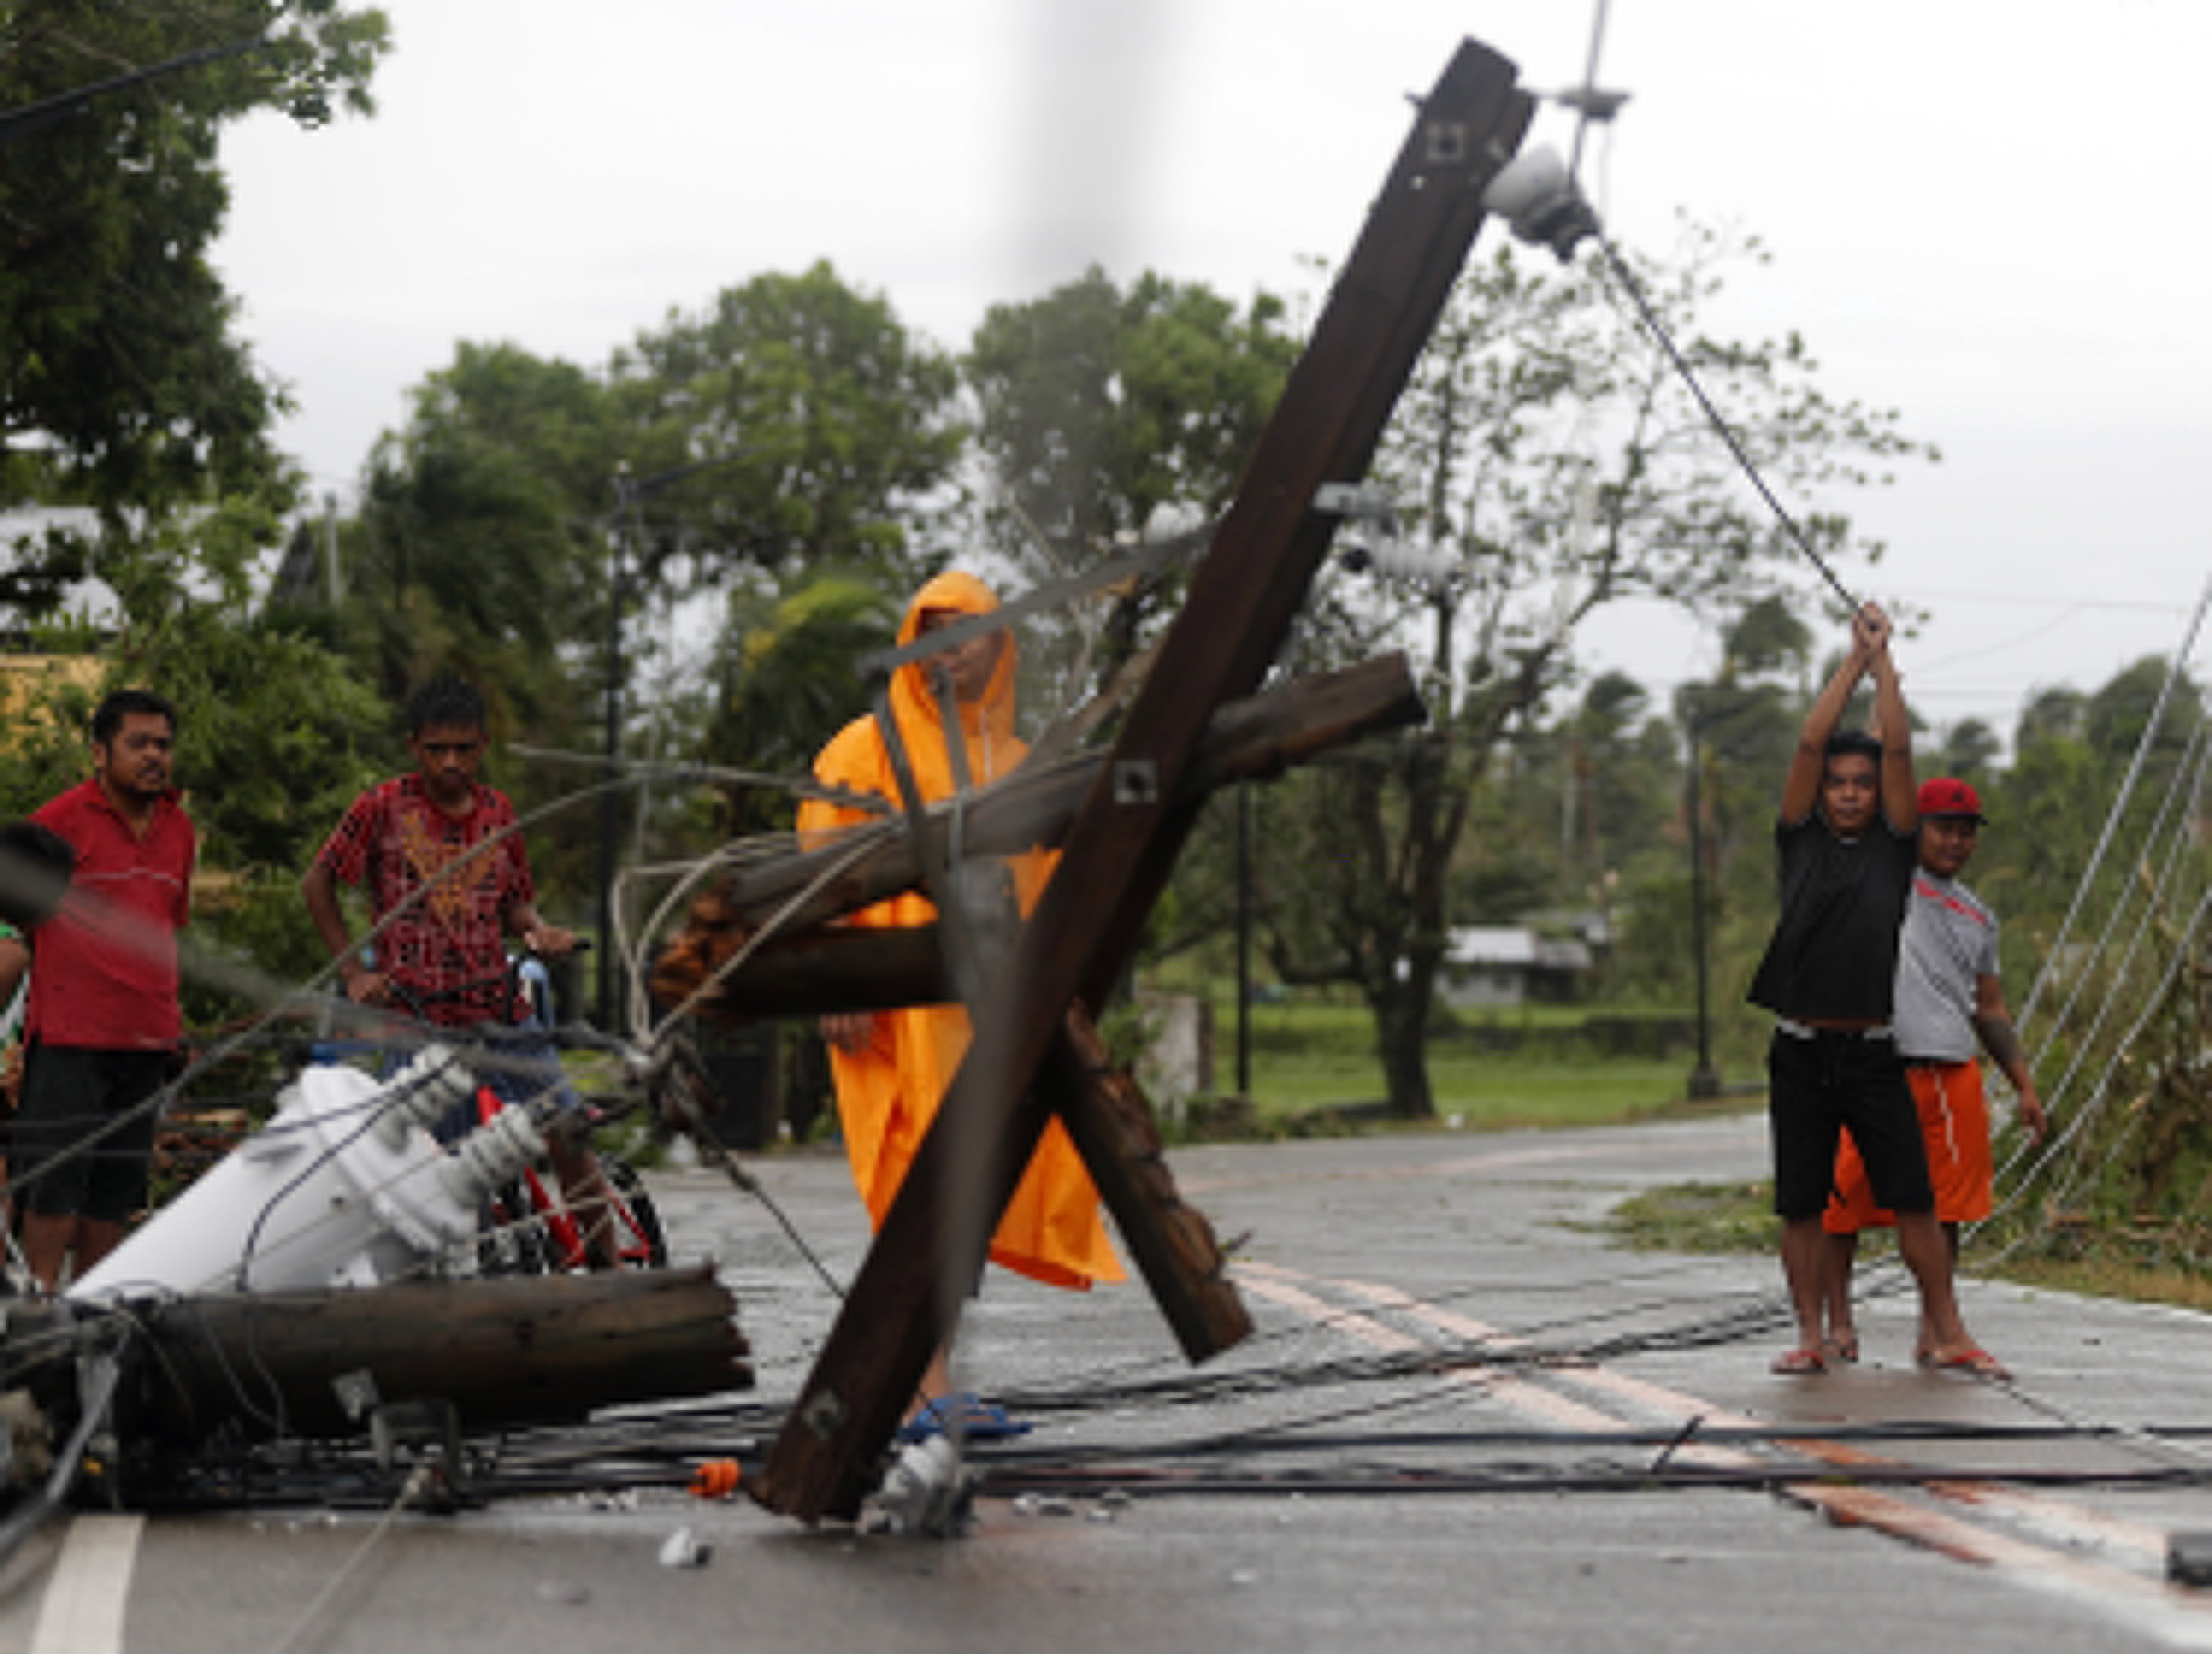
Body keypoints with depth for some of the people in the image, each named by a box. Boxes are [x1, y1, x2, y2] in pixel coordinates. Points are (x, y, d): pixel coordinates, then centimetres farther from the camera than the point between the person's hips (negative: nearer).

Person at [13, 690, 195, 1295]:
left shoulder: (179, 828, 13)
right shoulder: (61, 820, -6)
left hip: (146, 1039, 6)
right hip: (68, 1038, -6)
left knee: (115, 1194, 9)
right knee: (55, 1184, -6)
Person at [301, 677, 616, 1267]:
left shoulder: (496, 811, 10)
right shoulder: (384, 808, -1)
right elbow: (317, 885, 6)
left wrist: (538, 930, -5)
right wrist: (353, 970, 0)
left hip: (498, 1005, 3)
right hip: (414, 1014, -3)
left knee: (570, 1135, -5)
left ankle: (607, 1263, 6)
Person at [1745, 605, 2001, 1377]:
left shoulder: (1893, 848, 8)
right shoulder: (1800, 845, 8)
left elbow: (1899, 750, -1)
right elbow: (1810, 743, 0)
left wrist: (1883, 658, 0)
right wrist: (1853, 660, 2)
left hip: (1873, 1053, 0)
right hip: (1800, 1052, 1)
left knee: (1914, 1199, -3)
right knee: (1800, 1206, 3)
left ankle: (1948, 1334, 3)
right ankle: (1810, 1337, 12)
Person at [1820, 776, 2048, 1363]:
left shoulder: (1979, 917, 20)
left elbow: (1990, 1010, 23)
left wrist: (2025, 1085, 16)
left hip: (1953, 1076, 4)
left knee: (1943, 1207, 4)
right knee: (1841, 1202, -1)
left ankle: (1937, 1327, 11)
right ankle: (1838, 1322, 10)